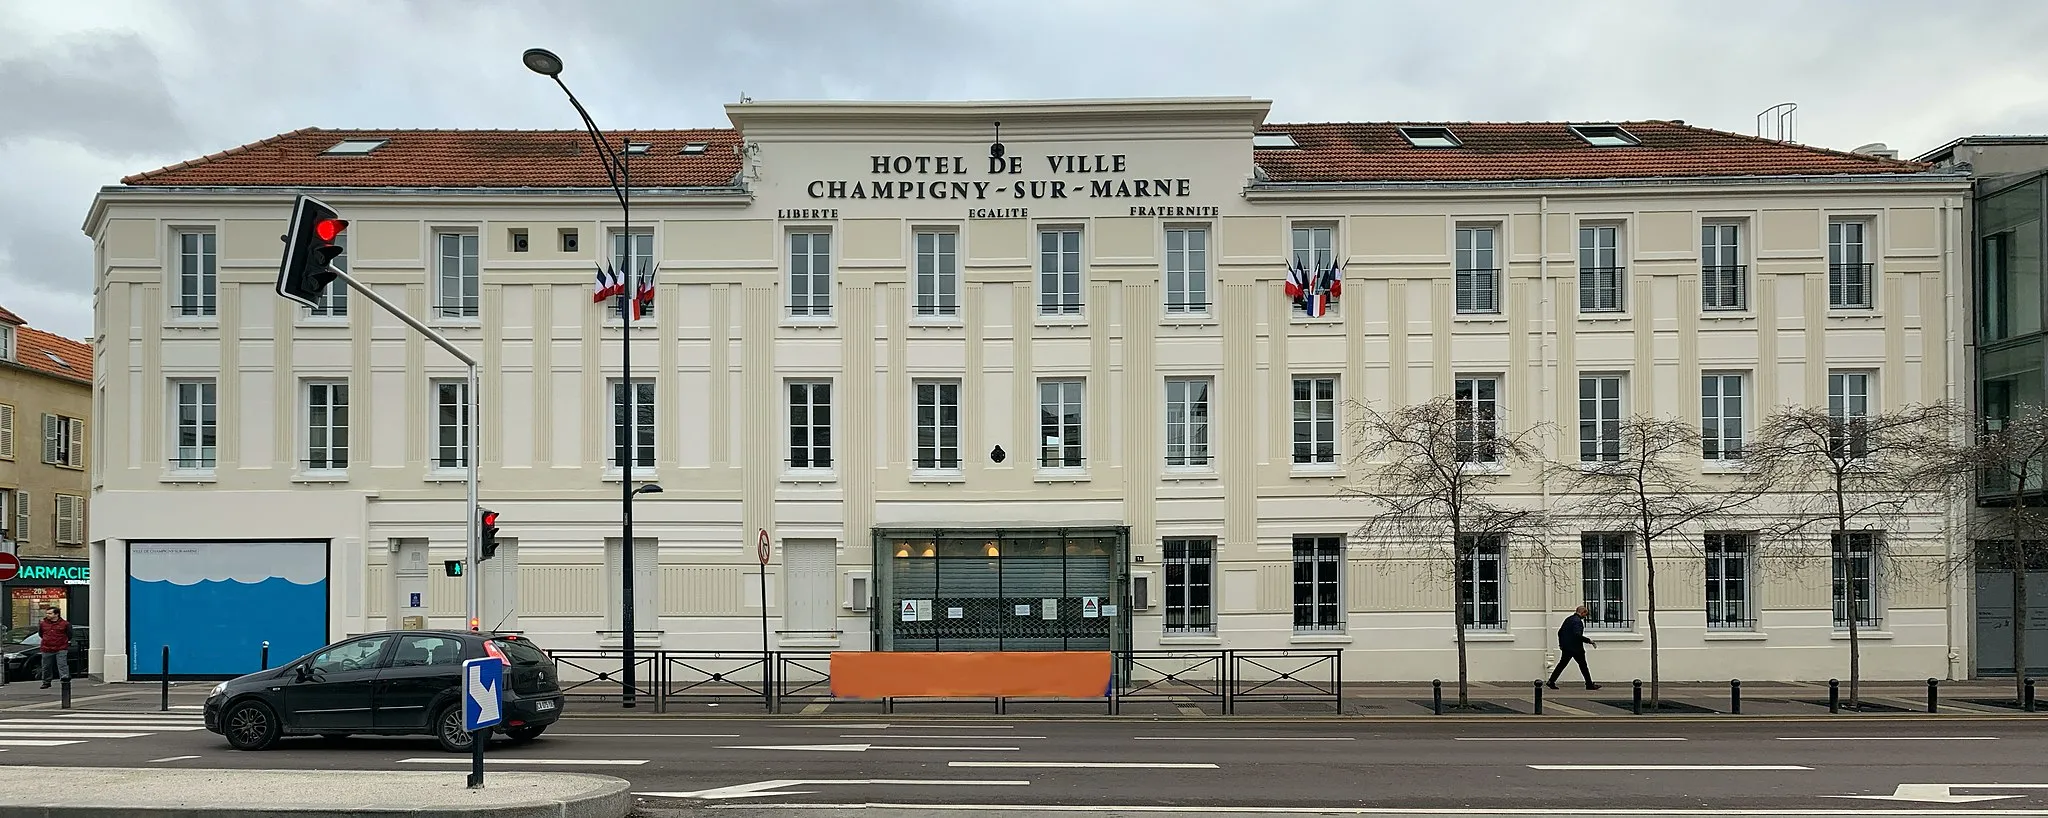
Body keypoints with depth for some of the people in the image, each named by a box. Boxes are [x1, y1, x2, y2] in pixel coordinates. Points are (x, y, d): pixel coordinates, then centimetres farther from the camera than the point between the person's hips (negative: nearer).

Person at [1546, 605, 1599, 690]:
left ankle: (1551, 682, 3)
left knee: (1561, 664, 9)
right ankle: (1589, 685, 14)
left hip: (1566, 647, 8)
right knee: (1583, 666, 6)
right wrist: (1589, 641, -21)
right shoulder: (1578, 621, -17)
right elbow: (1577, 635, -27)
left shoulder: (1568, 619, 11)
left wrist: (1561, 643, 24)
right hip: (1576, 648, -8)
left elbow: (1560, 632, 16)